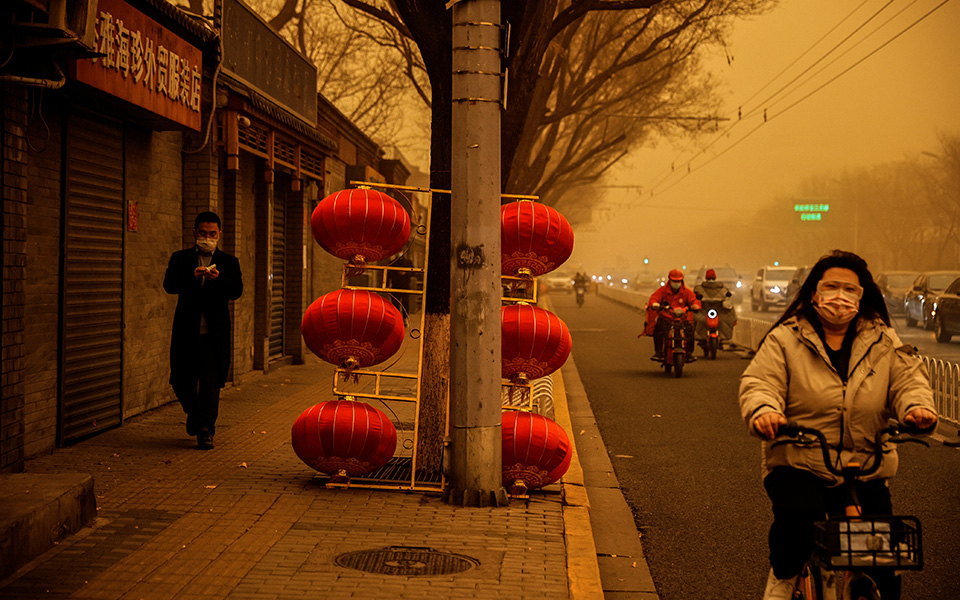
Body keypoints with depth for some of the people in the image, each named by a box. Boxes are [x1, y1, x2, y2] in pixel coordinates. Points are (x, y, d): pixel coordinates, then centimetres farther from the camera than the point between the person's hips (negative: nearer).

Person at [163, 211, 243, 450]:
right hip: (186, 332, 1)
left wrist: (218, 279, -25)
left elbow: (237, 291, -6)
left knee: (210, 383, -6)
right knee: (182, 381, 8)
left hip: (214, 334, -1)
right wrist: (191, 276, -26)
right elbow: (169, 285, -8)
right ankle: (195, 414, 36)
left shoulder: (229, 262, 9)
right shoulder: (180, 259, 8)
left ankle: (205, 429, 4)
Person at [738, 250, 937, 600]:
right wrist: (763, 411, -31)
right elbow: (759, 382, -7)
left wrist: (917, 407, -21)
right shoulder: (785, 339, 2)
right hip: (798, 465, -3)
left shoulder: (883, 342, 10)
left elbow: (907, 380, 4)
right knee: (799, 517, -32)